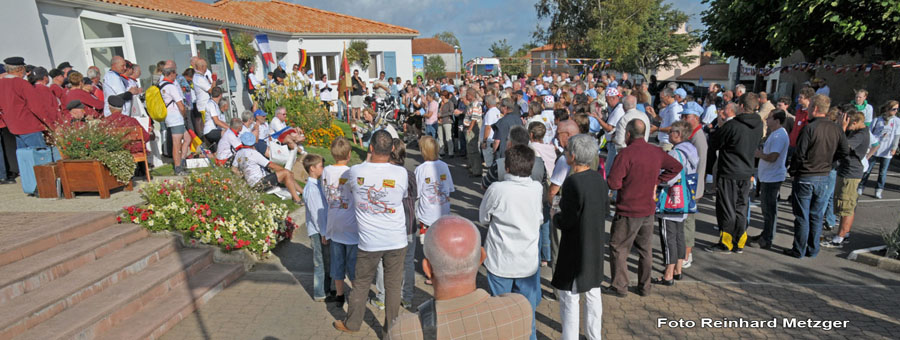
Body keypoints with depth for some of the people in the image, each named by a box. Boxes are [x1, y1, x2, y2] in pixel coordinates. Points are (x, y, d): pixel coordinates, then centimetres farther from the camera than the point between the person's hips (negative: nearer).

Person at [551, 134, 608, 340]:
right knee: (593, 293, 20)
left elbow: (566, 221, -21)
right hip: (596, 245, 8)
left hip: (576, 248, -8)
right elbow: (606, 210, 9)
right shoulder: (599, 178, -1)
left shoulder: (573, 182, -24)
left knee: (569, 298, 6)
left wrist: (555, 219, -1)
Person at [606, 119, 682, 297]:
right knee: (645, 249, 18)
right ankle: (644, 287, 28)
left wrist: (625, 183, -1)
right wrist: (656, 181, 13)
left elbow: (613, 183, -23)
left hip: (628, 211, -6)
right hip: (648, 209, 6)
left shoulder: (626, 153, -18)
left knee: (618, 249, 7)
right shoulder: (656, 152, 2)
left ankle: (619, 287, 13)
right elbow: (676, 167, 19)